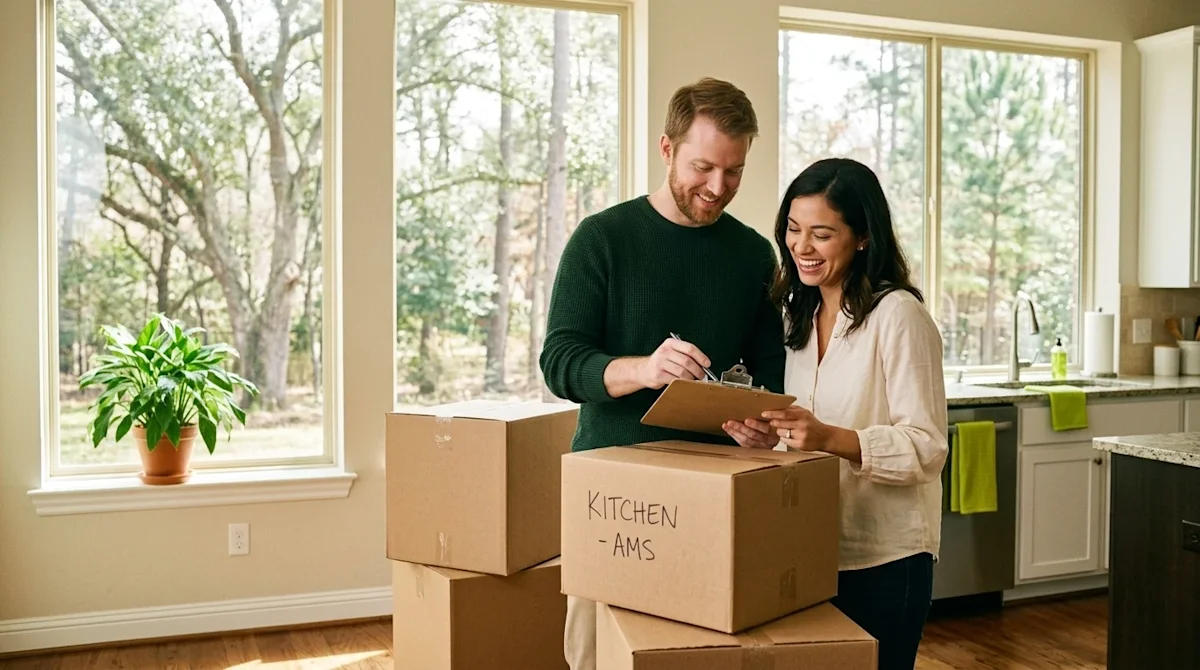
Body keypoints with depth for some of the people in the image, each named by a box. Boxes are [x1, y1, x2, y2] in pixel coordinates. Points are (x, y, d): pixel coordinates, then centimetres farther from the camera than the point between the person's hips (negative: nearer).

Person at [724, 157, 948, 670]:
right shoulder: (800, 315, 10)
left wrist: (831, 438, -30)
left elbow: (926, 447, -16)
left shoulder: (898, 315, -13)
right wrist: (768, 437, -3)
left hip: (884, 558, -6)